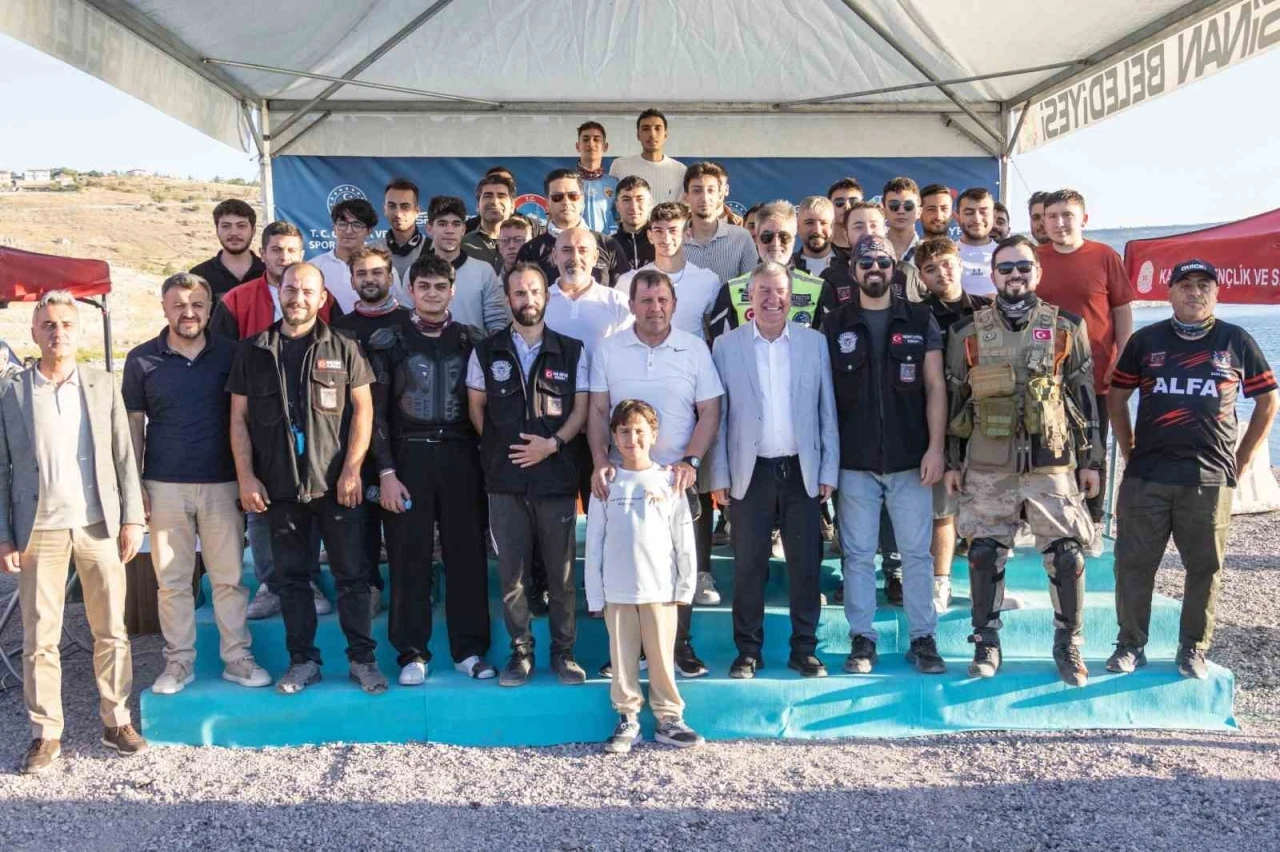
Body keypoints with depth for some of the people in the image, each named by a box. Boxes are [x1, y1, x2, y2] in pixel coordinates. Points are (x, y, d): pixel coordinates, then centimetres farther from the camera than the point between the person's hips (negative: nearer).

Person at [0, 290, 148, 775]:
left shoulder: (103, 387, 6)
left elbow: (124, 458, 5)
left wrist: (132, 519, 0)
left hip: (99, 525, 1)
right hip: (40, 530, -1)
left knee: (112, 631, 7)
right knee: (39, 639, 5)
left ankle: (115, 720, 18)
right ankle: (45, 733, 16)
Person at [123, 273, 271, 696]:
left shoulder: (230, 354, 2)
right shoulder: (141, 359, 2)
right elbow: (134, 425, 6)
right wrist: (135, 483, 0)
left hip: (221, 483, 0)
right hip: (164, 486, 0)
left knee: (229, 577, 4)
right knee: (171, 579, 6)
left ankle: (237, 658, 13)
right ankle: (178, 661, 17)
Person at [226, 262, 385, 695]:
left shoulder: (343, 348, 3)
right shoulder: (252, 352, 8)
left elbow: (362, 409, 0)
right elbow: (239, 418, 7)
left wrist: (351, 470, -8)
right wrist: (246, 476, -1)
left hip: (335, 483, -2)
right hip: (279, 486, 2)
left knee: (352, 574, 1)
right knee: (291, 577, 9)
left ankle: (361, 658, 12)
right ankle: (303, 660, 20)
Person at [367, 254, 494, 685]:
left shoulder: (472, 341, 8)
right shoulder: (388, 341, 3)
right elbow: (376, 411, 1)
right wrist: (386, 472, -6)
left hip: (460, 456, 1)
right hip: (408, 456, -1)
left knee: (467, 552, 3)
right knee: (409, 556, 2)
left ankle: (469, 649, 14)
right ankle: (412, 652, 13)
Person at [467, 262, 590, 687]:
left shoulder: (572, 351, 4)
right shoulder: (486, 352, 6)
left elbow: (581, 407, 2)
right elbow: (476, 408, 11)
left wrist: (552, 444, -12)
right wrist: (501, 446, 1)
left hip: (557, 476, -1)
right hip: (505, 479, 1)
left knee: (561, 570, 5)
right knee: (511, 571, 5)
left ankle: (563, 650, 18)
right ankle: (520, 650, 18)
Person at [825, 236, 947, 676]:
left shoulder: (920, 320, 5)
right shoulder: (835, 325, 5)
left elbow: (935, 387, 2)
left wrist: (935, 447, -6)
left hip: (910, 459, 0)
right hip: (855, 462, 0)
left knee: (916, 553, 5)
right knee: (858, 554, 5)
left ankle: (922, 638, 17)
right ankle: (862, 639, 15)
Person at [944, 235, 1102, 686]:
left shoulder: (1066, 328, 5)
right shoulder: (967, 332, 5)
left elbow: (1084, 395, 7)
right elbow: (954, 399, 9)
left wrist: (1090, 460, 4)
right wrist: (953, 462, 7)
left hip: (1051, 463, 0)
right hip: (987, 466, 0)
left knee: (1067, 554, 0)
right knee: (984, 554, 4)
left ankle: (1069, 646, 17)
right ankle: (986, 644, 18)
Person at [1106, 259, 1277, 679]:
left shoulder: (1237, 341, 5)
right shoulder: (1146, 340, 6)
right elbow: (1116, 398, 13)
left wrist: (1240, 461, 8)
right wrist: (1130, 454, 7)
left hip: (1210, 479, 0)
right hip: (1146, 476, 1)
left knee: (1205, 568, 6)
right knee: (1134, 563, 3)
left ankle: (1194, 649, 21)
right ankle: (1130, 644, 16)